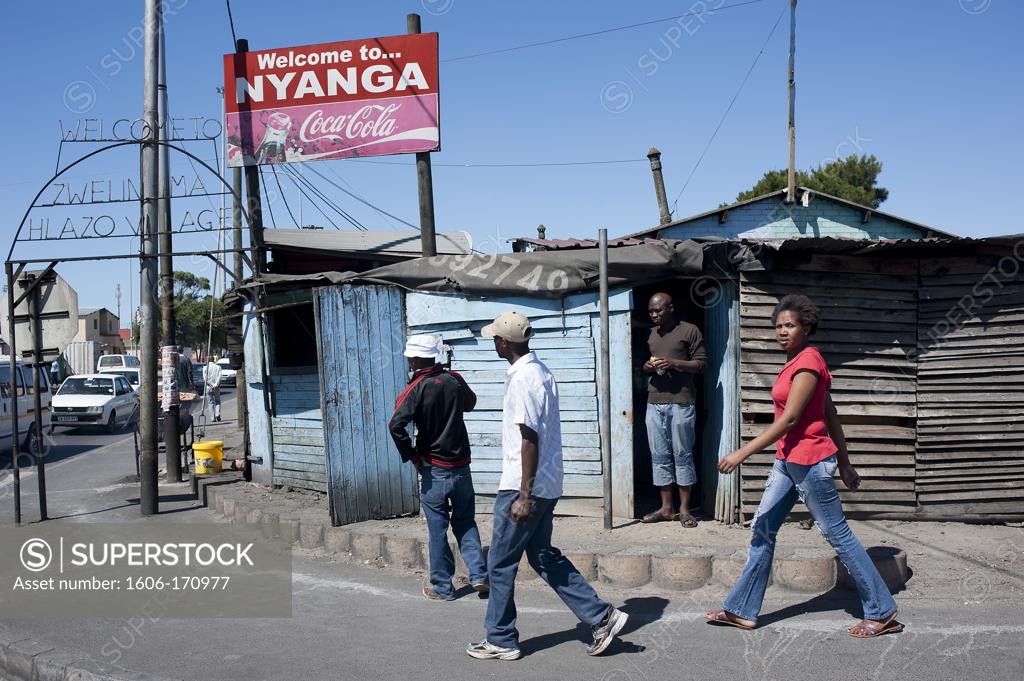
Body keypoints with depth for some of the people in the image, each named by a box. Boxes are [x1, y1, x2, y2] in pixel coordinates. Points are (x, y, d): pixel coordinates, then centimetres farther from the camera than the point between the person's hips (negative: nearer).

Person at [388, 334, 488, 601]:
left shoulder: (416, 388, -13)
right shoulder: (454, 379, 0)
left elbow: (396, 425, -24)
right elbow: (470, 403, 21)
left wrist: (411, 456, -12)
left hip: (434, 471, -4)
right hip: (461, 466, 4)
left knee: (437, 529, 6)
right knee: (465, 522, 17)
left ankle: (442, 587, 15)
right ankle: (479, 575, 8)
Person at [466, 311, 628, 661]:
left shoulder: (522, 381, -19)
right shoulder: (540, 371, 10)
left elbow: (529, 441, -22)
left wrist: (524, 497, -21)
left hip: (526, 487, -9)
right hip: (547, 484, 9)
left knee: (501, 563, 4)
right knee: (543, 556, 17)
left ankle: (500, 641, 16)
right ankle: (601, 616, 15)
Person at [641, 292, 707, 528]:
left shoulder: (690, 331, 0)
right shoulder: (652, 334, 18)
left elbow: (701, 363, -3)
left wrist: (673, 363, -16)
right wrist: (647, 367, 4)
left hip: (681, 402, -6)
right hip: (654, 403, 6)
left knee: (682, 455, 0)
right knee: (659, 456, 5)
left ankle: (684, 509, 7)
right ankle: (666, 508, 12)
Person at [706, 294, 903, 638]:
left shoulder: (808, 362, -16)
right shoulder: (798, 362, 13)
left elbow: (788, 419, -21)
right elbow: (832, 416, 16)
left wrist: (743, 452, -22)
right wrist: (844, 464, 19)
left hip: (809, 461, -10)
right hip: (788, 461, 10)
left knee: (839, 535, 0)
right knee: (762, 529, 10)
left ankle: (882, 614, 13)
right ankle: (741, 610, 17)